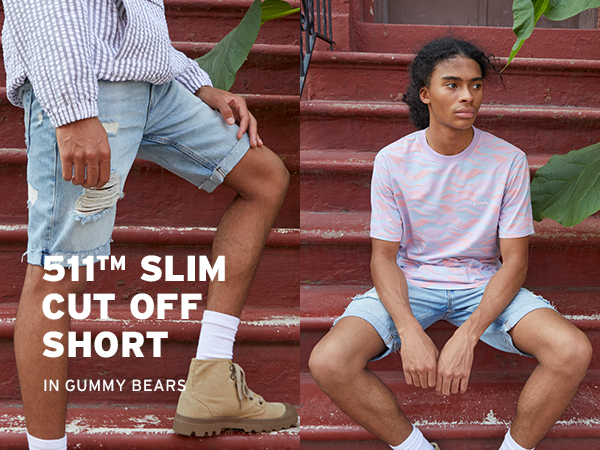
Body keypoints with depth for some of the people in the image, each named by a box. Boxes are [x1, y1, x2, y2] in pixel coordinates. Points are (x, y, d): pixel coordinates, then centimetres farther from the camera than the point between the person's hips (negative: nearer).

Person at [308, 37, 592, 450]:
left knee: (574, 352, -26)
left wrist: (467, 336, -24)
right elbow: (384, 256, -7)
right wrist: (410, 332, -25)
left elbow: (515, 260, -8)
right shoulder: (393, 160, -8)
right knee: (328, 363, -26)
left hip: (484, 282, 1)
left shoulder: (509, 161, -8)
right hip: (411, 282, 0)